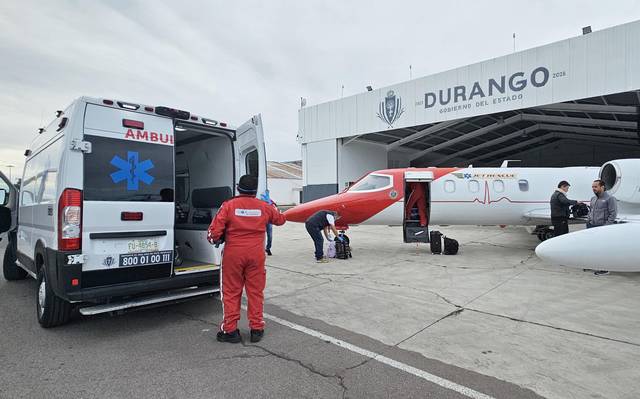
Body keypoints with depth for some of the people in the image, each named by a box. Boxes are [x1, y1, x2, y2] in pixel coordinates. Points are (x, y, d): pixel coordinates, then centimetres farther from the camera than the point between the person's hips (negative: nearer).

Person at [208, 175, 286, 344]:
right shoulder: (264, 207, 1)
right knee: (255, 292, 11)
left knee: (231, 292, 10)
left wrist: (216, 240, 11)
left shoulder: (229, 205, -6)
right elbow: (280, 219, 19)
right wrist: (272, 206, 34)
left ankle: (230, 330, 17)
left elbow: (214, 231, -10)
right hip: (256, 254, 2)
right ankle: (256, 329, 19)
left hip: (233, 254, -2)